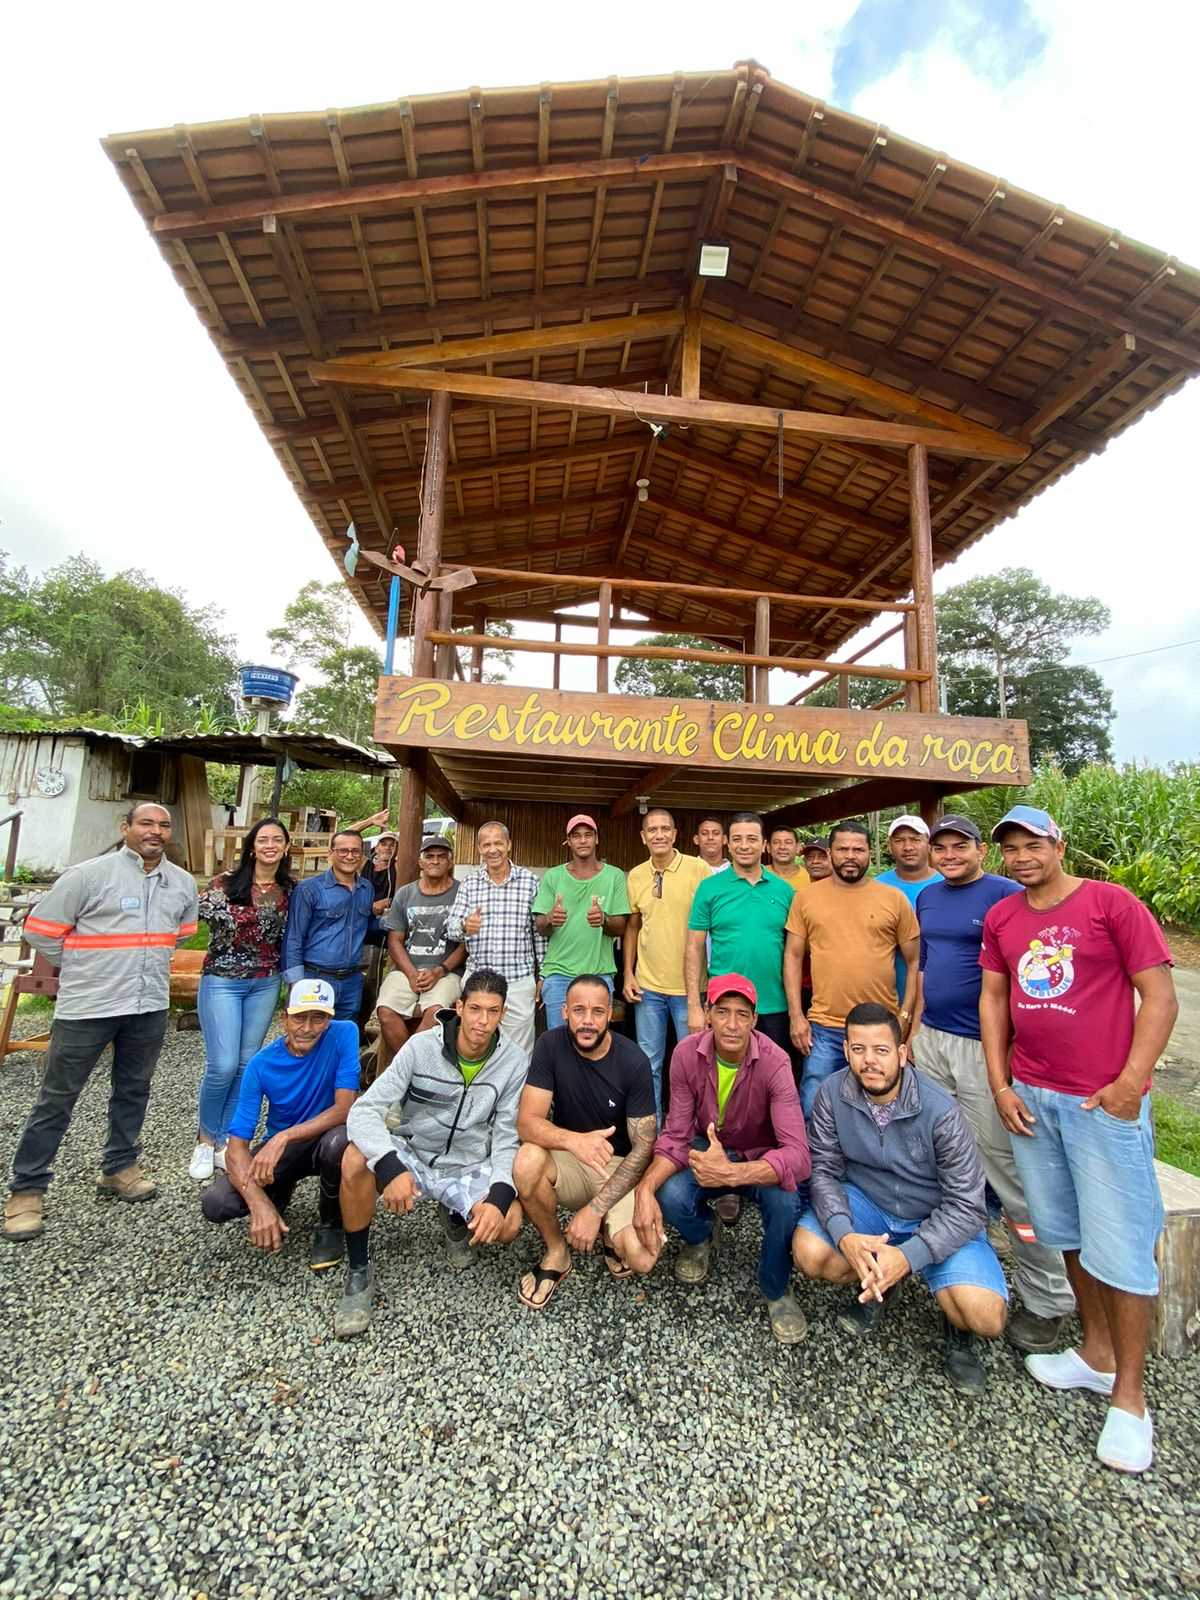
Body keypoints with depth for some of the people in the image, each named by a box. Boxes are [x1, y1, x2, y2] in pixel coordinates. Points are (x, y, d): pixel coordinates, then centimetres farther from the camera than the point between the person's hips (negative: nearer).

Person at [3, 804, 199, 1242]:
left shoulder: (184, 883, 4)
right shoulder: (89, 874, -11)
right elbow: (40, 929, -5)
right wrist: (83, 969, 2)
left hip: (150, 1007, 5)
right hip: (87, 1006, -4)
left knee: (133, 1090, 16)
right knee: (57, 1097, 7)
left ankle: (118, 1169, 34)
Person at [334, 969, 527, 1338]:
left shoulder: (515, 1062, -12)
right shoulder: (422, 1047, -16)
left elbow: (506, 1139, -9)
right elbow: (364, 1110, -21)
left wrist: (500, 1195, -28)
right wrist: (391, 1167, -38)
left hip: (469, 1168, 1)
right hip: (411, 1155, -1)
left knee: (508, 1224, -26)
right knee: (356, 1159, -30)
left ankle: (457, 1221, 11)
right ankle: (358, 1275, -8)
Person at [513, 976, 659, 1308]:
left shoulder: (633, 1061, -18)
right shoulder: (551, 1045, -15)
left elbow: (644, 1147, -15)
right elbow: (527, 1122, -21)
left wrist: (595, 1209, -22)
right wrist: (574, 1140, -42)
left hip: (622, 1166, -1)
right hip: (571, 1161, 2)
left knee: (642, 1259, -27)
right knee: (527, 1163, -31)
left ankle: (609, 1230, 10)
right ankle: (555, 1252, -3)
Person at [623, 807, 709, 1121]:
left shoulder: (698, 870, -9)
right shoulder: (635, 876, 4)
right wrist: (628, 974, 6)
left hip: (689, 985, -3)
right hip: (648, 986, 4)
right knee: (649, 1064, 14)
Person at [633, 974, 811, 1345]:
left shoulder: (774, 1063, -28)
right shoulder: (687, 1054, -21)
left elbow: (798, 1155, -36)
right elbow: (676, 1137, -15)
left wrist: (732, 1173, -50)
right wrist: (646, 1188, -34)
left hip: (759, 1159, -1)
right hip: (708, 1150, 2)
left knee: (784, 1198, -34)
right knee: (669, 1197, -27)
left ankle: (776, 1290, 0)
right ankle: (702, 1234, 12)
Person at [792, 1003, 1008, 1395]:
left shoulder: (940, 1112, -25)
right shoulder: (832, 1093, -19)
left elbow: (966, 1205, -20)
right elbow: (824, 1169, -12)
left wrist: (907, 1256, -32)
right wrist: (844, 1235, -31)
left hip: (938, 1217, -2)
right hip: (866, 1203, 2)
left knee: (985, 1317, -26)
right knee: (809, 1253, -23)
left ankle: (956, 1327, 14)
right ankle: (877, 1283, 11)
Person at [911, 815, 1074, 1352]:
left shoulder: (1007, 896, -9)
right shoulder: (927, 897, 11)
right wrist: (913, 1030, 16)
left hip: (984, 1047, -6)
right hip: (931, 1041, 7)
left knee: (1005, 1171, 0)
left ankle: (1047, 1301, 18)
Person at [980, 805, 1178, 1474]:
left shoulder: (1112, 903, -8)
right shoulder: (1001, 918, 6)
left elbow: (1160, 996, -8)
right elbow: (993, 999, 8)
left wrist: (1130, 1083, -14)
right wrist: (1000, 1085, 3)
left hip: (1106, 1102, -4)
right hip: (1031, 1097, 5)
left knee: (1119, 1247, 4)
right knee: (1065, 1233, 16)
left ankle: (1130, 1398, 22)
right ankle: (1096, 1354, 36)